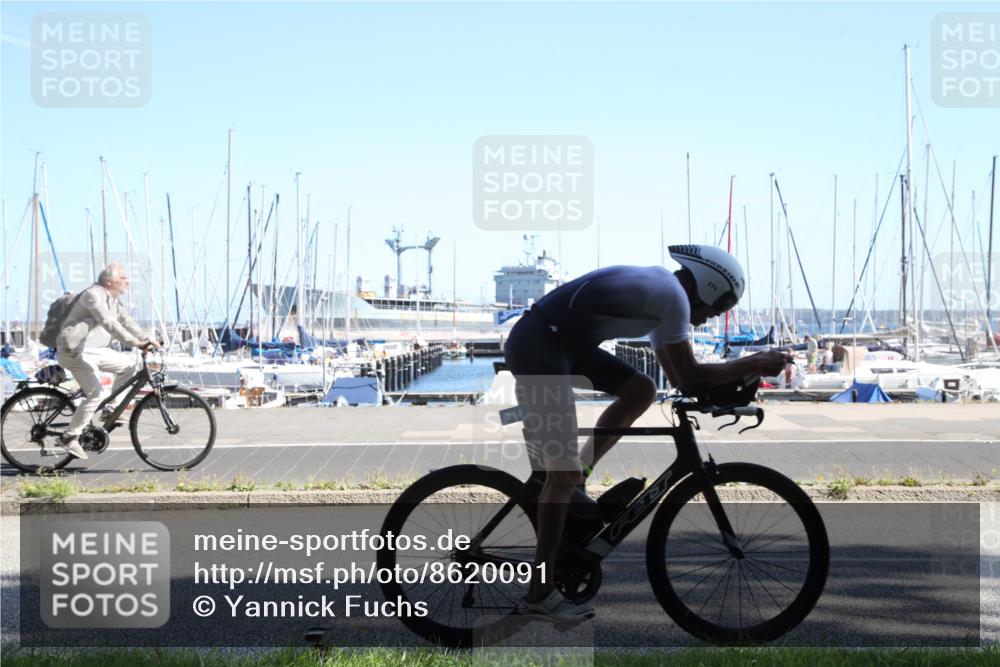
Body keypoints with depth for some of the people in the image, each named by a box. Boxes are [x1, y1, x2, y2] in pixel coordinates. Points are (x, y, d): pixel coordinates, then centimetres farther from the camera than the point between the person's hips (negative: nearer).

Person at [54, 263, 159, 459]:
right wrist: (135, 343, -32)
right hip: (75, 351, -10)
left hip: (94, 351, 10)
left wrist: (146, 339, -4)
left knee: (128, 364, 5)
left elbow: (126, 321, 11)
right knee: (97, 394, -19)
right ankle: (69, 437, -9)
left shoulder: (112, 300, 15)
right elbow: (109, 323, -27)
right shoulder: (93, 295, -16)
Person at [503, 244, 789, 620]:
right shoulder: (672, 295, -11)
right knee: (562, 473, -8)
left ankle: (578, 476, 13)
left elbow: (678, 377, 23)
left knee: (641, 390, 9)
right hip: (536, 346, -10)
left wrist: (743, 372, 18)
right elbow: (689, 379, -12)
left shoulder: (657, 292, 18)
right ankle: (540, 595, -1)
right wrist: (753, 363, -2)